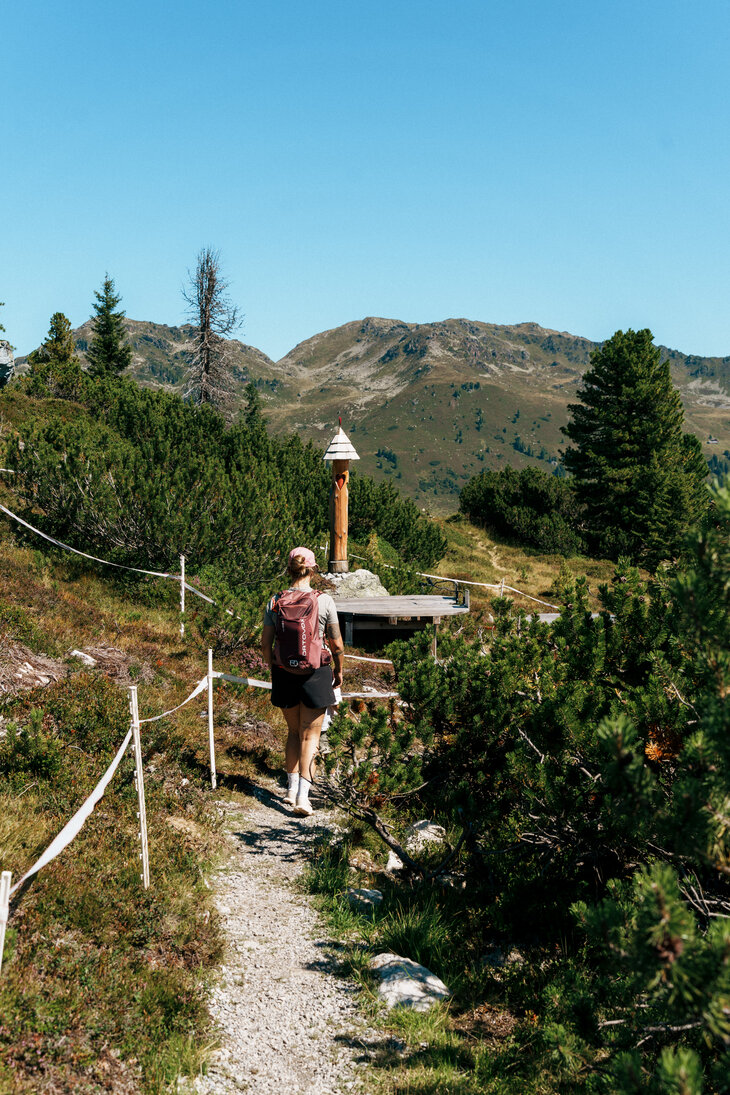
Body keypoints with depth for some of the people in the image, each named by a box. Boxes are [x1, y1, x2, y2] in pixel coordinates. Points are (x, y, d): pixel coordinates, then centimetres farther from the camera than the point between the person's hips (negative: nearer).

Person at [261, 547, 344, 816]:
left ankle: (292, 788, 27)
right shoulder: (324, 600, -11)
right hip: (315, 673, -3)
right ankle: (303, 795, 0)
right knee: (310, 734, 7)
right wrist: (339, 671, 10)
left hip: (284, 673, 3)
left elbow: (265, 644, 0)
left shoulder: (275, 602, -5)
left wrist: (274, 669, 17)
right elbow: (337, 645, -6)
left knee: (294, 731, 20)